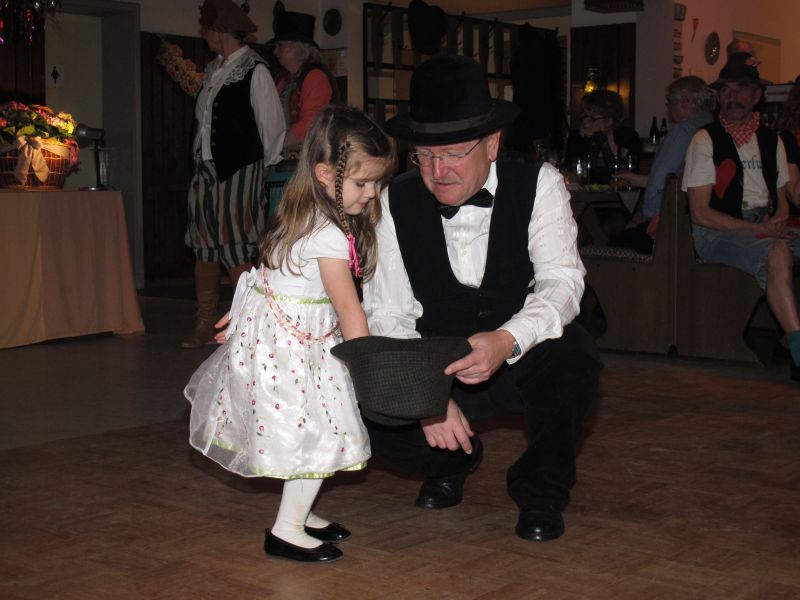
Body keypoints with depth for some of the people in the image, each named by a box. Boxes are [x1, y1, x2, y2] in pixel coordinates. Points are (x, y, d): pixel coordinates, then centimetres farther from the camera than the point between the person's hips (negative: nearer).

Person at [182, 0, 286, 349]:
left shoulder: (254, 71, -10)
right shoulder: (213, 70, 13)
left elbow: (271, 124, -7)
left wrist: (264, 169, 1)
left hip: (239, 172, -8)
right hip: (206, 169, 8)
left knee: (236, 253, -6)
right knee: (204, 248, 11)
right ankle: (204, 327, 20)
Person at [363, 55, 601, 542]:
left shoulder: (539, 185, -12)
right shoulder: (396, 201, -9)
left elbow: (562, 280, -23)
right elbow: (387, 312, -11)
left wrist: (506, 341, -44)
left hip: (526, 360, -1)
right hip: (438, 365, 2)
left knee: (571, 356, -35)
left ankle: (542, 489, -4)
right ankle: (450, 458, 13)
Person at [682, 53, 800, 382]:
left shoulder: (771, 140, 16)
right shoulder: (705, 139, 0)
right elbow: (700, 213, -7)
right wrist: (758, 229, -14)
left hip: (764, 229, 5)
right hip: (718, 232, -5)